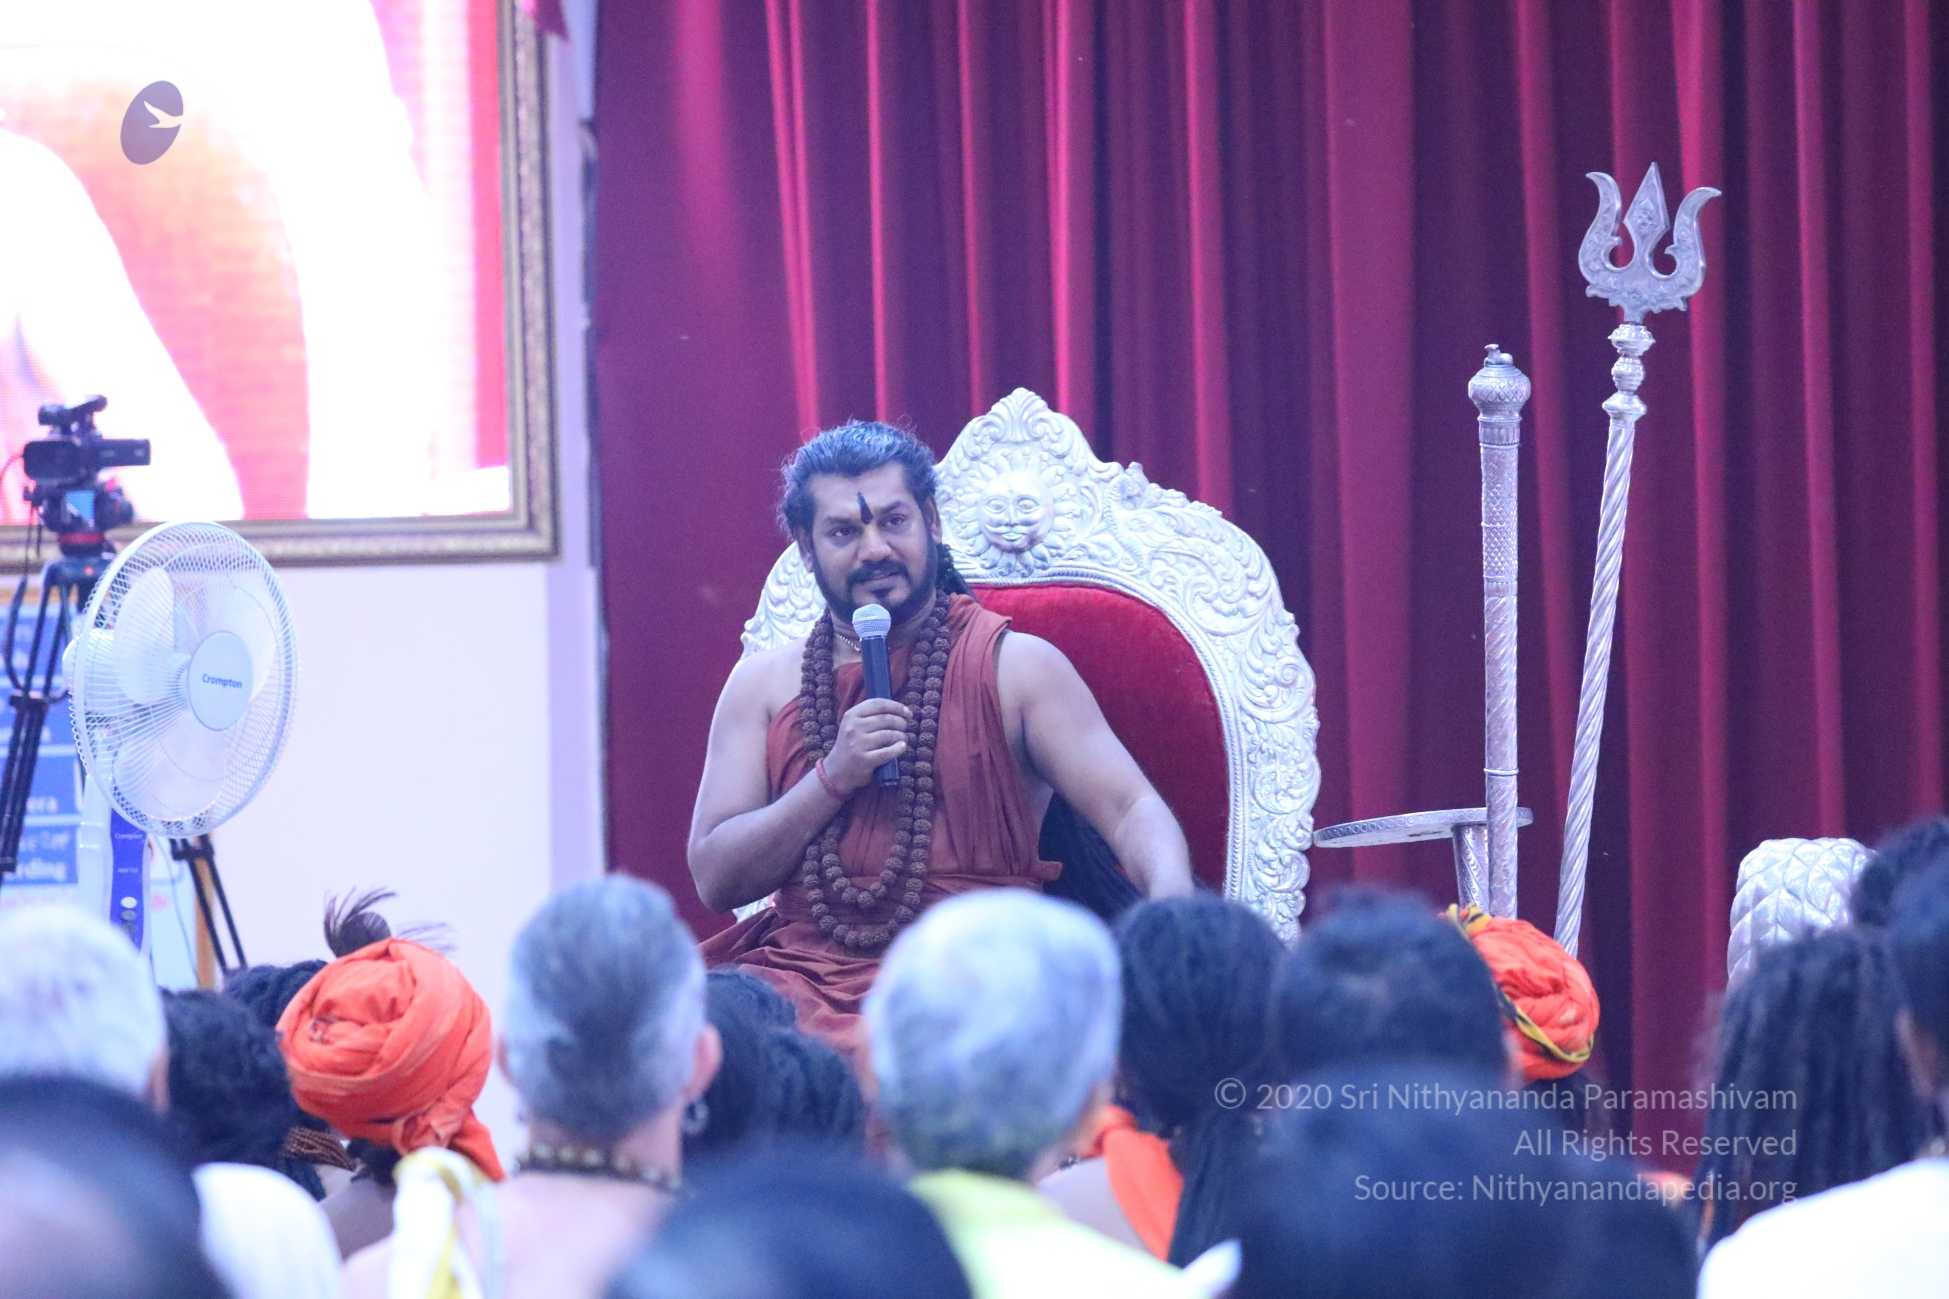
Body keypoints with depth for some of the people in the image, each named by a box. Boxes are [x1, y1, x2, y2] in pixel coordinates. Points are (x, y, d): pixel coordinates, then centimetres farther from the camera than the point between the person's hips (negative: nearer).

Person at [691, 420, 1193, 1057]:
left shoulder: (1016, 667, 6)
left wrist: (1174, 915, -26)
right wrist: (833, 778, -8)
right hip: (802, 973, 3)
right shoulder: (763, 684, 14)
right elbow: (714, 878, 7)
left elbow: (1132, 810, -4)